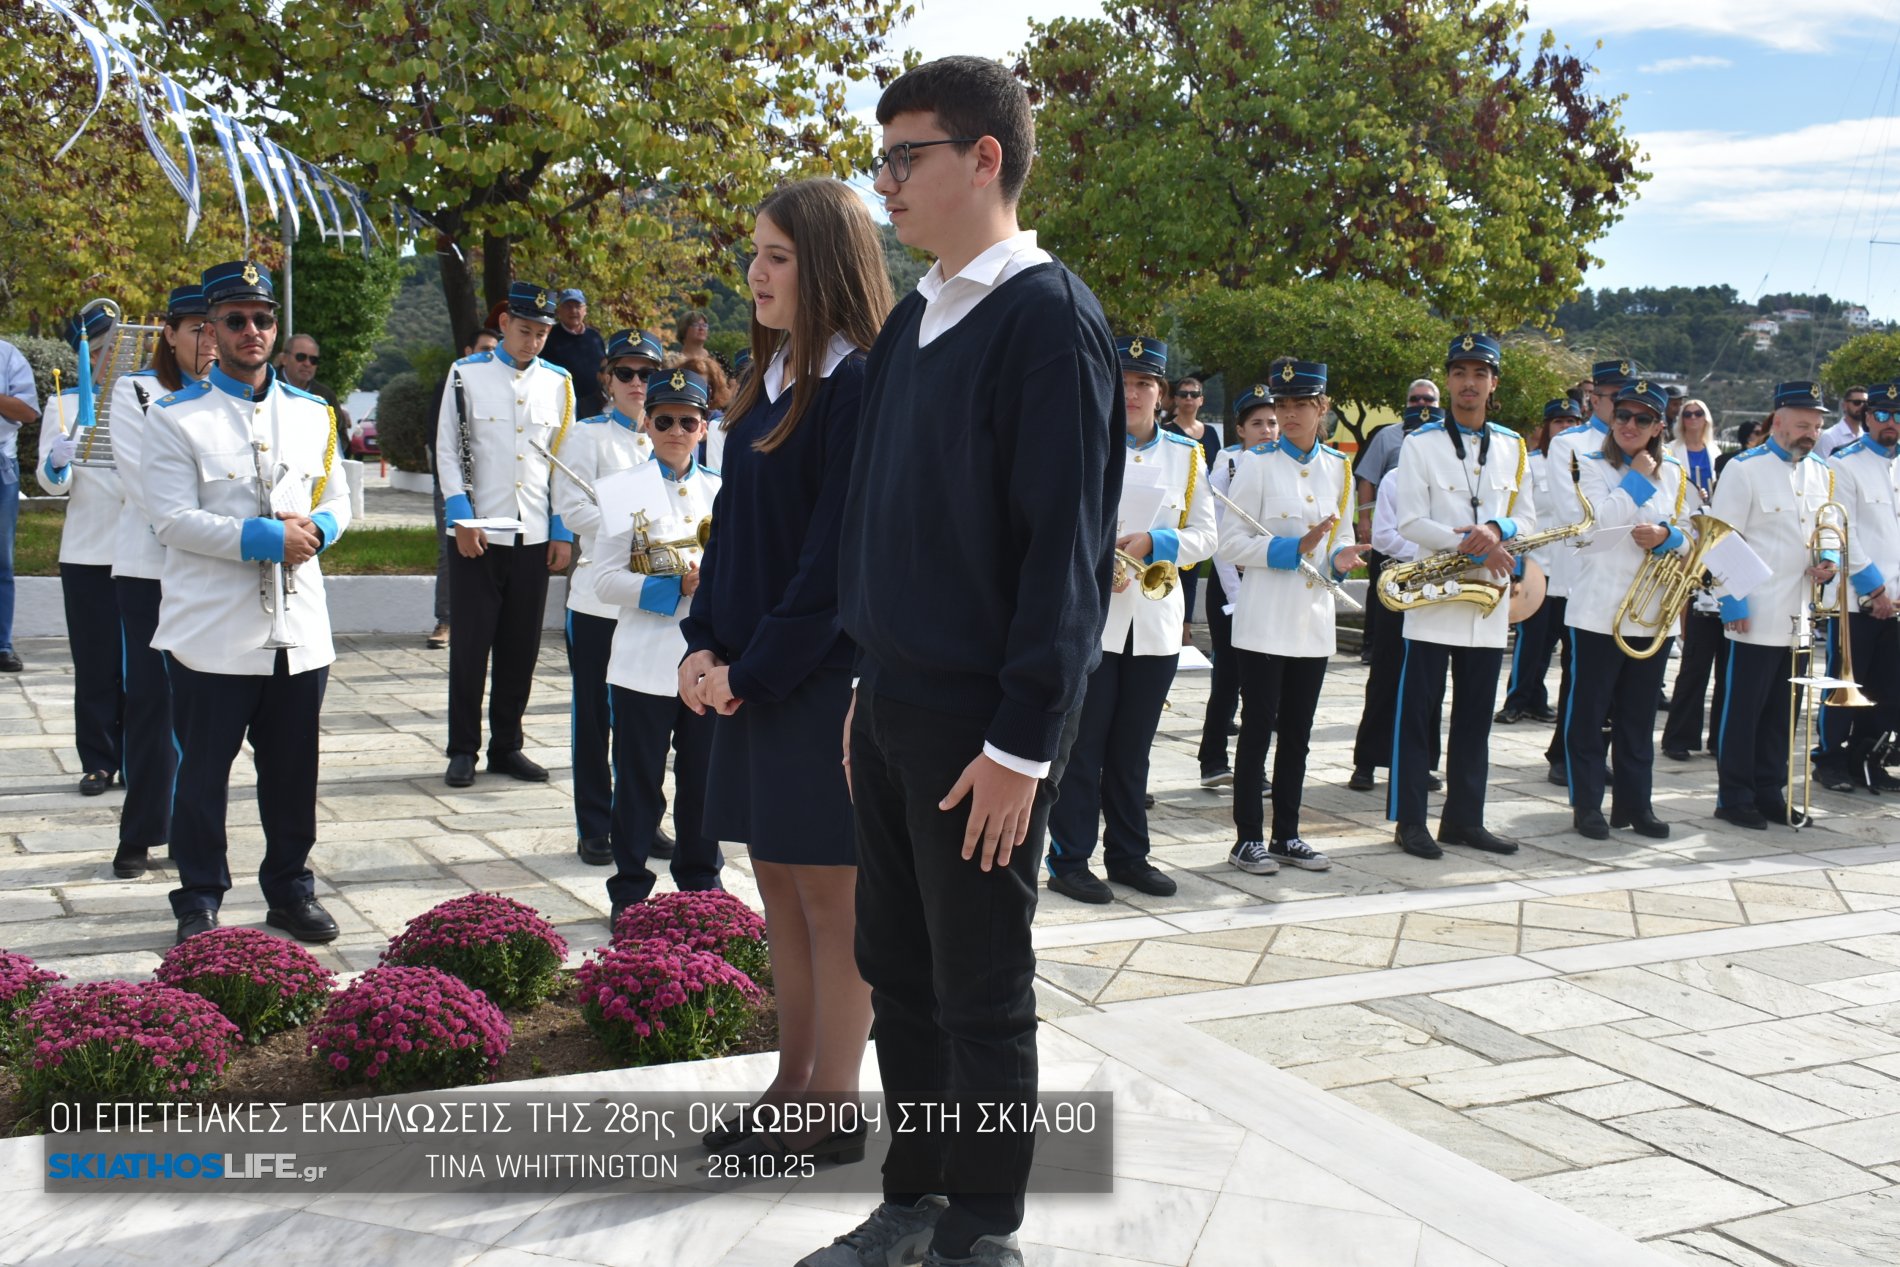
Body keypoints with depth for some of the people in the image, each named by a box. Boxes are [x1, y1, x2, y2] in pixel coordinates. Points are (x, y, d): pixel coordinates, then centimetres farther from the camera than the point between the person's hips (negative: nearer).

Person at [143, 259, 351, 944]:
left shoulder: (312, 413, 13)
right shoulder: (175, 417, -2)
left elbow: (337, 501, 17)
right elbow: (173, 519, -10)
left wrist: (314, 529, -6)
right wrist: (264, 537, -17)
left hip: (298, 626, 4)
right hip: (211, 628, -4)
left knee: (293, 770, 11)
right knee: (203, 772, 5)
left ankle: (290, 888, 26)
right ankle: (199, 900, 19)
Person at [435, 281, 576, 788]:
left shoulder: (558, 383, 8)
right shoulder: (467, 374, 1)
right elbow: (448, 450, 0)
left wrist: (563, 532, 3)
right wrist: (462, 518, -10)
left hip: (536, 537, 3)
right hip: (477, 535, -2)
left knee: (521, 647, 8)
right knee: (470, 645, 1)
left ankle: (507, 746, 18)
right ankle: (463, 750, 10)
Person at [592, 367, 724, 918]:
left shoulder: (721, 490, 8)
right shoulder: (626, 489, -1)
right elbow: (605, 578, -6)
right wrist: (675, 588, -16)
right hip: (645, 661, -2)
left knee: (704, 781, 11)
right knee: (639, 783, 4)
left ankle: (701, 885, 26)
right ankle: (629, 893, 16)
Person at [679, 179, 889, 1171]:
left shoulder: (861, 386, -13)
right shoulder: (769, 380, 12)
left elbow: (837, 551, -17)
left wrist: (755, 671, -14)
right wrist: (702, 645, 3)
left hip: (823, 676, -8)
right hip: (744, 674, 8)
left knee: (830, 897, 3)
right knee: (780, 890, 14)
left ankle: (834, 1106, 15)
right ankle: (792, 1083, 26)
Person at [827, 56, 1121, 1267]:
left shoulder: (1049, 318, -13)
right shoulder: (912, 323, 12)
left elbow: (1065, 544, -17)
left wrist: (1021, 744, -19)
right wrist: (873, 689, 15)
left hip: (985, 724, -8)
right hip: (894, 707, 8)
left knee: (982, 995, 5)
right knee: (899, 971, 16)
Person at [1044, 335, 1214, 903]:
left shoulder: (1186, 454, 10)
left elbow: (1204, 535, 7)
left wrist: (1151, 543, -11)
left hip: (1156, 623, 3)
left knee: (1133, 746, 11)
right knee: (1083, 745, -1)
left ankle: (1128, 856, 20)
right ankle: (1069, 860, 7)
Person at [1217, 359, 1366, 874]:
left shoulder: (1338, 467, 9)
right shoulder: (1258, 466, -4)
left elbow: (1341, 535, 17)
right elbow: (1232, 543, -8)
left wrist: (1341, 559, -6)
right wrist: (1293, 549, -20)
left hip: (1314, 620, 5)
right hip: (1265, 621, -4)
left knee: (1297, 734, 10)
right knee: (1258, 730, -1)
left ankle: (1286, 836, 19)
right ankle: (1248, 839, 7)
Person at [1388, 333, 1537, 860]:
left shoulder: (1513, 447, 12)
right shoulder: (1421, 444, -1)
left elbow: (1526, 519, 10)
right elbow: (1411, 523, -9)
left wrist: (1495, 530, -12)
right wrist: (1471, 545, -18)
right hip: (1432, 598, -4)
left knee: (1475, 716, 9)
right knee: (1418, 714, -1)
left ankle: (1464, 818, 17)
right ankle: (1410, 820, 6)